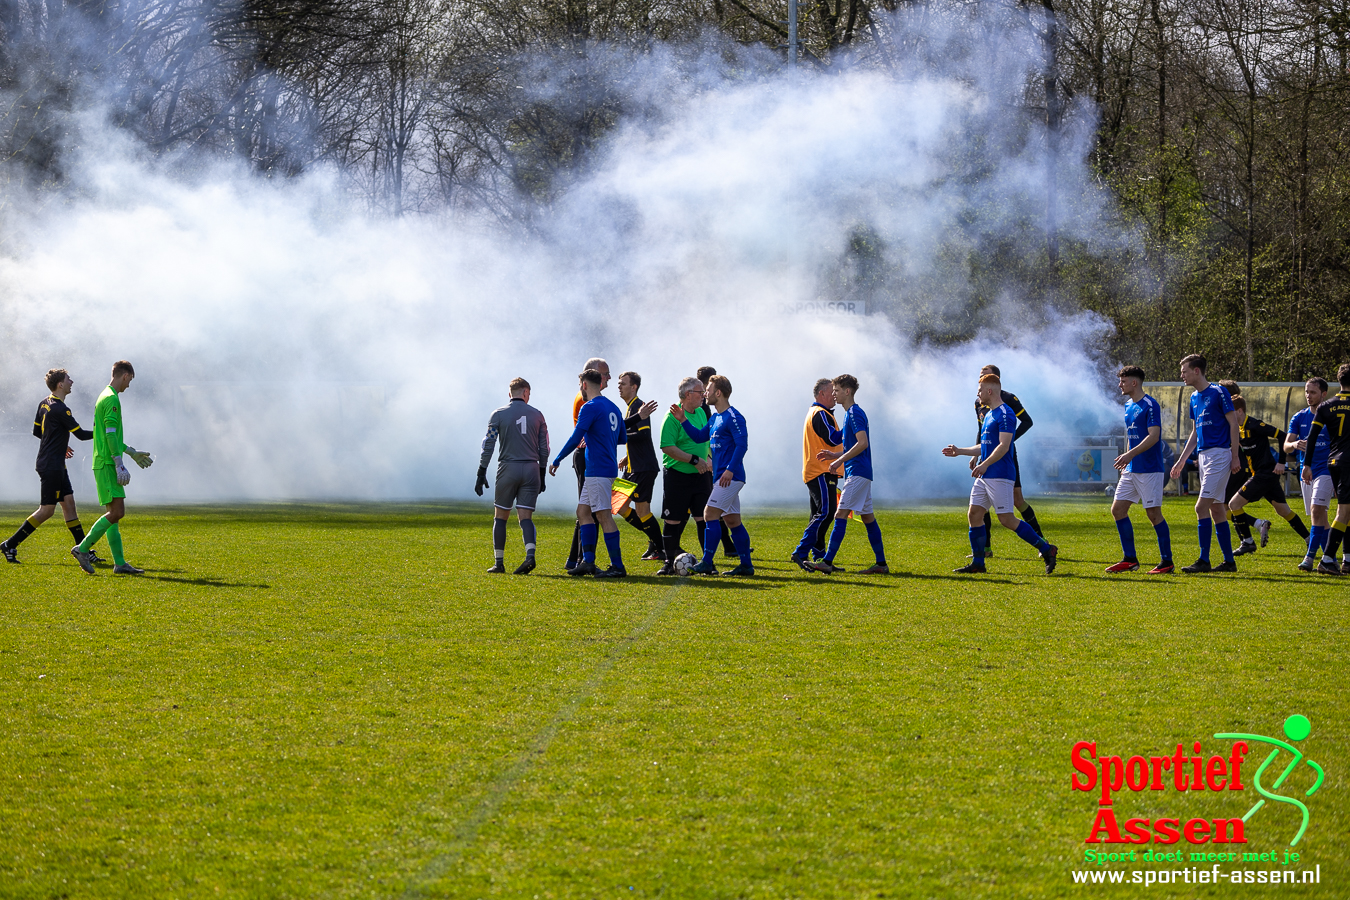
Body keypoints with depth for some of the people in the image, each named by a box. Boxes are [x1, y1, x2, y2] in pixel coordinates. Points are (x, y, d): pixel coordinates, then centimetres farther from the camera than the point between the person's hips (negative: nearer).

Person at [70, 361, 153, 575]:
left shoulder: (105, 397, 20)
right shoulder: (112, 399, -11)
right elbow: (111, 434, -19)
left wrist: (132, 452, 35)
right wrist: (119, 465, -22)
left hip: (103, 463, 11)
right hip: (107, 464, -11)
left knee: (114, 513, 7)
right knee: (116, 512, -13)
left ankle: (120, 563, 5)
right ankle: (82, 549, -9)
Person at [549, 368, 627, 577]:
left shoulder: (590, 407, -12)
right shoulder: (613, 408, 14)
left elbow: (575, 438, -15)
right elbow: (623, 438, 21)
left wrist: (557, 460, -6)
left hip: (598, 470, -9)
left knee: (603, 515, -8)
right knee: (583, 511, 13)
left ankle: (617, 566, -8)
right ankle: (587, 562, 10)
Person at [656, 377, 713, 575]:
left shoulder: (701, 413, 11)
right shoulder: (673, 416, -13)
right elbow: (667, 447, -20)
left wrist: (709, 458, 6)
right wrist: (694, 460, -19)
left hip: (700, 476, 6)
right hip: (677, 476, -6)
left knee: (704, 518, 0)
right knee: (673, 521, 1)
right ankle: (670, 561, 14)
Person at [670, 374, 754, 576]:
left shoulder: (733, 417, -13)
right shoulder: (715, 417, 17)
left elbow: (742, 444, -19)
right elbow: (699, 436, 23)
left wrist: (730, 470, -25)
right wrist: (683, 420, 12)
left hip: (730, 477, -10)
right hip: (722, 476, 10)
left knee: (710, 514, -12)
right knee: (732, 520, 10)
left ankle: (707, 563, -12)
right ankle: (746, 565, 13)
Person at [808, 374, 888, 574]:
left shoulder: (855, 413, -12)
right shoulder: (850, 413, 19)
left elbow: (862, 443, -21)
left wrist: (840, 460, -17)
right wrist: (835, 455, 15)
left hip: (857, 473, -11)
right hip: (860, 473, 11)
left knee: (841, 515, -14)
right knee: (867, 517, 10)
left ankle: (827, 561, -18)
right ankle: (881, 564, 12)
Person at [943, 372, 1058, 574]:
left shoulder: (1005, 414, -12)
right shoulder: (989, 414, 18)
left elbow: (1003, 446, -21)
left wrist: (984, 464, -29)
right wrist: (960, 451, 25)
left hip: (999, 476, -10)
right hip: (985, 476, 10)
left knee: (1007, 520, -11)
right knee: (974, 515, 4)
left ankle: (1047, 550, -4)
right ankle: (977, 563, 8)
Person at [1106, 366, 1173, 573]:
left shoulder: (1150, 405, -13)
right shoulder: (1129, 406, 14)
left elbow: (1154, 436, -21)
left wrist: (1130, 454, -29)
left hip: (1149, 469, -9)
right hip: (1131, 469, 9)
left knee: (1153, 513, -7)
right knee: (1118, 509, 5)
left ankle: (1167, 562, 1)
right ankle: (1129, 559, 11)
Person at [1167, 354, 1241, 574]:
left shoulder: (1218, 392, -9)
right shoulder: (1194, 398, 16)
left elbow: (1233, 423, -9)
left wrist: (1235, 456, -13)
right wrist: (1181, 461, 20)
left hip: (1219, 454, -9)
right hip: (1204, 455, 9)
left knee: (1202, 507, -14)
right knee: (1216, 509, 9)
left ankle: (1203, 561, -14)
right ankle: (1229, 561, 13)